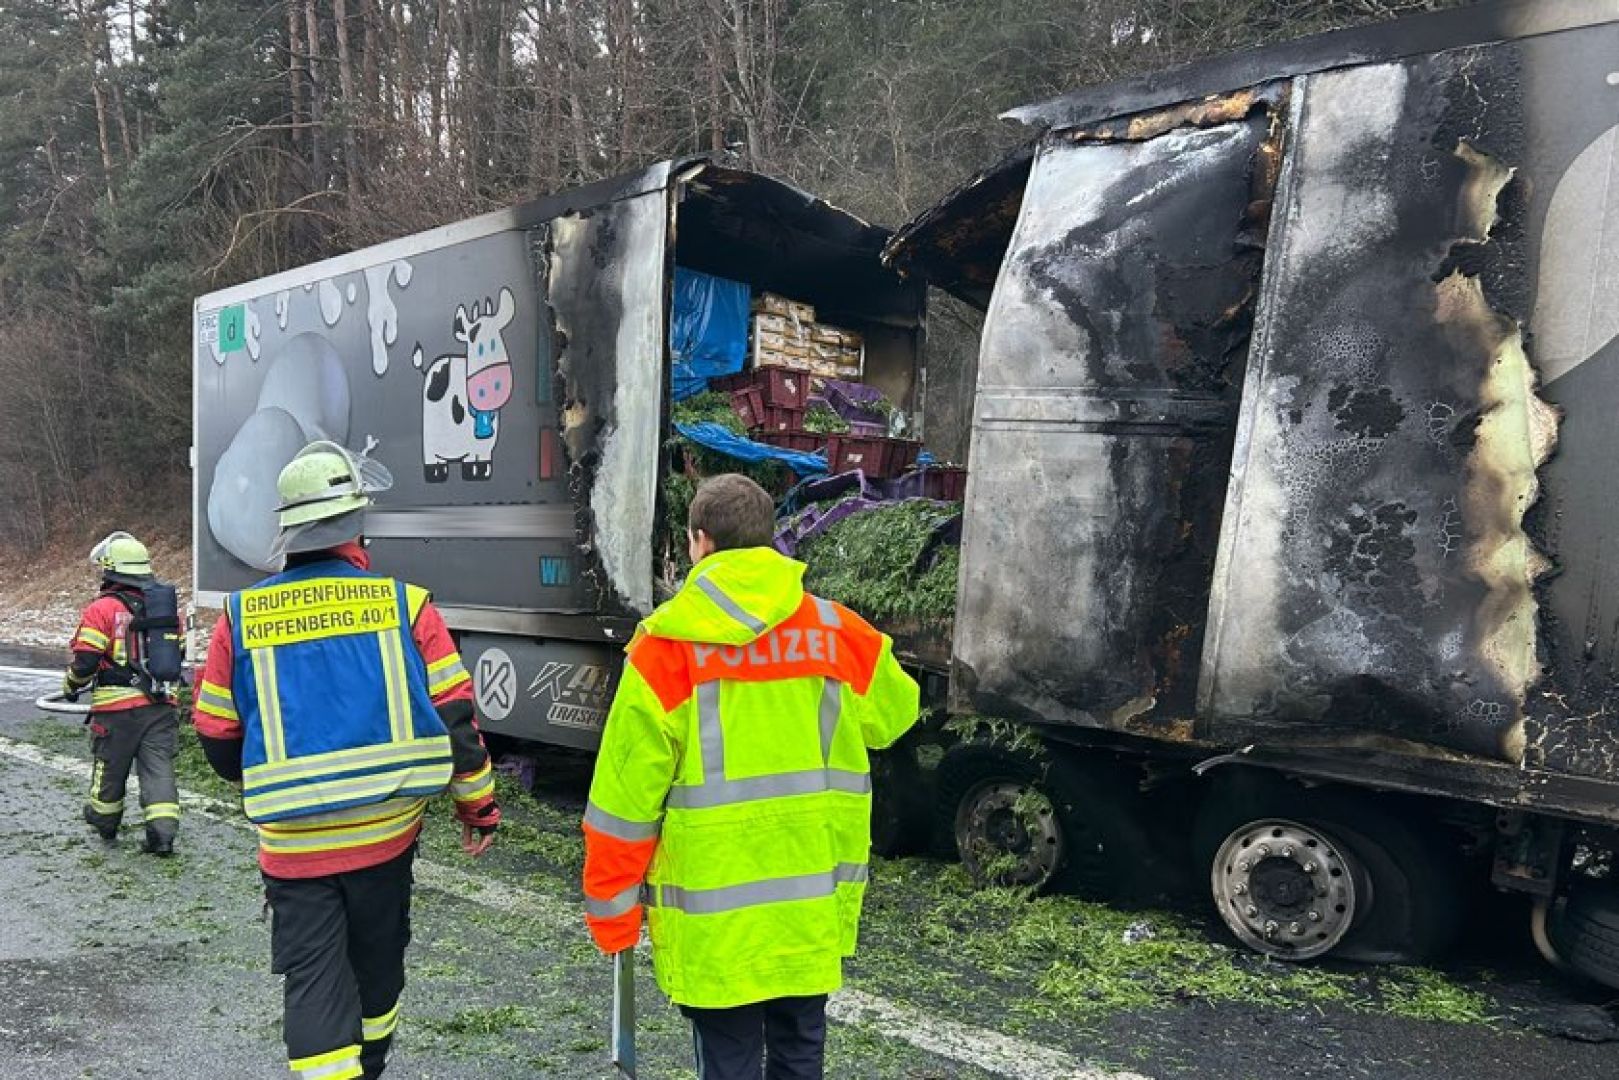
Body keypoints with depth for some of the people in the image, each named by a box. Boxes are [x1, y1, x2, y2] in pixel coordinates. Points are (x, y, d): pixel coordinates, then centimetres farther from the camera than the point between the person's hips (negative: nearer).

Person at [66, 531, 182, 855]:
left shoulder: (102, 609, -10)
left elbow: (85, 660, -11)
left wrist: (72, 686, 8)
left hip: (117, 708, -3)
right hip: (161, 706, 4)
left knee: (109, 767, 15)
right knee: (158, 766, 4)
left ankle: (104, 822, 35)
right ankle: (163, 832, -5)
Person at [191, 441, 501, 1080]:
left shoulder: (241, 618, -4)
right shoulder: (403, 604, -9)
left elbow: (218, 740, 4)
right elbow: (454, 717, -7)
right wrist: (479, 807, 6)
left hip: (293, 843, 0)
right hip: (386, 833, 1)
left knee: (312, 982, 7)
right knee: (376, 967, 22)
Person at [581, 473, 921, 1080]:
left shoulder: (666, 646, -12)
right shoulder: (839, 632, -3)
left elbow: (627, 792, -11)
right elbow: (893, 716, 15)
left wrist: (613, 915, 0)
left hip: (714, 917, -3)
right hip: (814, 905, 3)